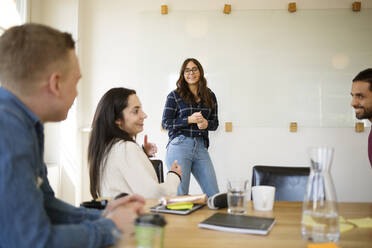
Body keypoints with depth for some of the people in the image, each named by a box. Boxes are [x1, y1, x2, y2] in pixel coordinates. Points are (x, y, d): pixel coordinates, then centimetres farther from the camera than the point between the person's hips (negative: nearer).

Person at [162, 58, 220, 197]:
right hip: (179, 147, -3)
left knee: (214, 195, 1)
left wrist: (206, 123, -5)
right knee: (180, 196, 0)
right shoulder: (175, 96, 3)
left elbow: (215, 123, 18)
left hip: (201, 148, 4)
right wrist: (189, 120, -11)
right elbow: (165, 123, 0)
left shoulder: (210, 96, 14)